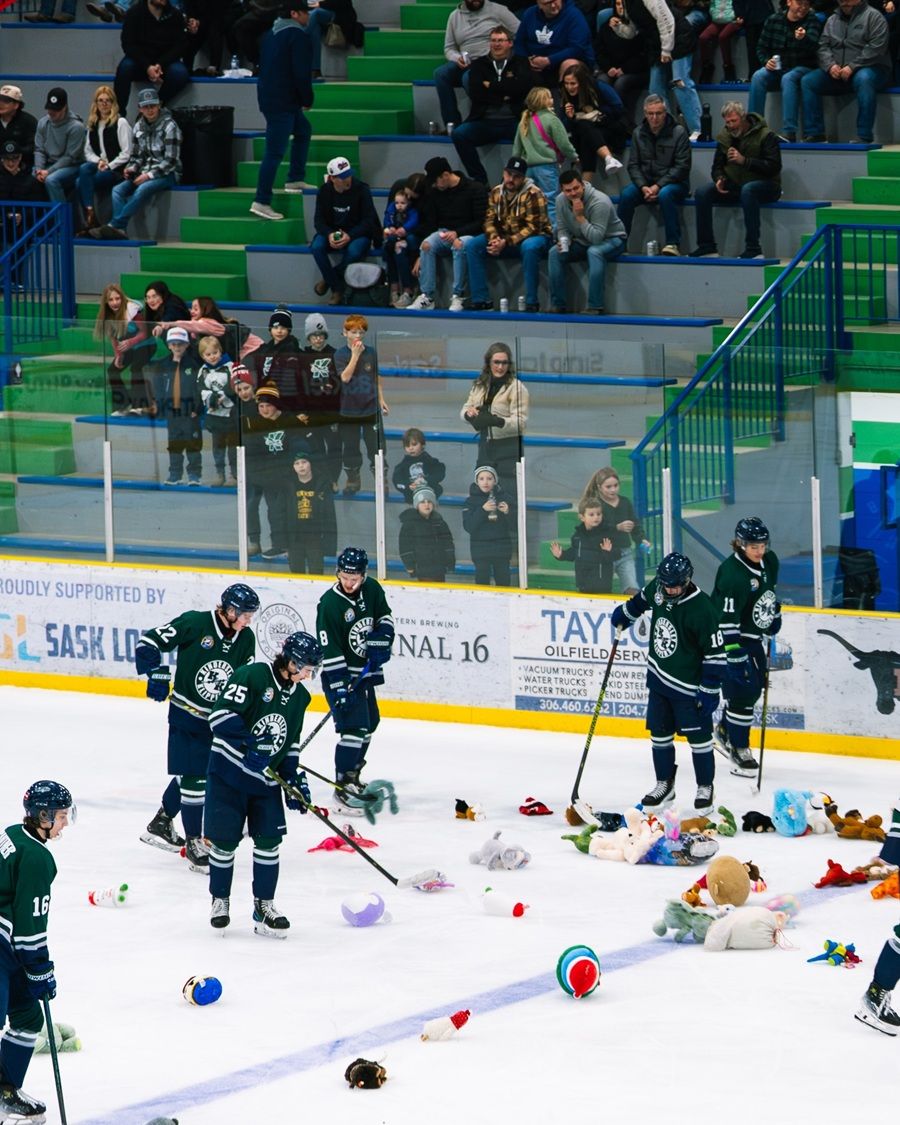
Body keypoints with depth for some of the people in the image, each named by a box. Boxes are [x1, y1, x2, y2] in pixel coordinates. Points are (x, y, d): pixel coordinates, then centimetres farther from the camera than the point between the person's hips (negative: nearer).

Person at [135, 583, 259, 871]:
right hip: (186, 714, -6)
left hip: (219, 719, 6)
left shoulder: (245, 639, 2)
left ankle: (160, 825, 36)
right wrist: (157, 674, -25)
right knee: (193, 778, -7)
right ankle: (194, 842, 3)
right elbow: (148, 642, -14)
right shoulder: (195, 623, -16)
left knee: (189, 774, 17)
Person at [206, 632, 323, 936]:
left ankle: (264, 905, 9)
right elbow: (221, 714, -23)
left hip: (266, 780, 6)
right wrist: (249, 745, -31)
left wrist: (295, 778, 9)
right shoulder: (251, 676, -15)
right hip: (229, 770, -6)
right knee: (224, 839, -1)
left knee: (268, 840, 0)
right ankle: (220, 899, 17)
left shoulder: (300, 696, 9)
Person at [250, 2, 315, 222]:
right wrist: (307, 99, -4)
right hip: (283, 102, -10)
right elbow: (302, 73, -19)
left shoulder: (271, 33, 15)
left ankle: (295, 179, 30)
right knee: (275, 152, -9)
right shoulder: (297, 36, -14)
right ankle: (261, 202, -10)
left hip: (268, 95, 10)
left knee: (303, 131, 28)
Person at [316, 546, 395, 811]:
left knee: (369, 723, 19)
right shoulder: (330, 603, -22)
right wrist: (340, 688, -25)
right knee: (354, 726, -18)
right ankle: (343, 786, -16)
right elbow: (330, 652, -23)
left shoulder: (372, 590, -4)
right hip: (341, 673, -8)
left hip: (365, 671, 8)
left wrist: (380, 640, -6)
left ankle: (352, 775, 36)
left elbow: (384, 617, 14)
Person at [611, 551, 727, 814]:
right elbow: (643, 598, 21)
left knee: (698, 736, 0)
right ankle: (664, 784, 26)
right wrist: (624, 615, 30)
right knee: (660, 733, 13)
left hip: (688, 685, -7)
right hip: (659, 679, 7)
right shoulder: (658, 588, -6)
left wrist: (709, 691, -19)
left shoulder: (702, 609, -25)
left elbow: (715, 652, -20)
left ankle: (705, 788, 14)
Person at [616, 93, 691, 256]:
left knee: (665, 194, -37)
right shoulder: (638, 133, 7)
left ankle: (673, 243, -30)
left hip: (673, 183, -3)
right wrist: (643, 187, -13)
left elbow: (682, 167, -11)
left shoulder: (678, 132, -6)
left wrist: (658, 186, -19)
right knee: (627, 194, -26)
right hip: (646, 182, 3)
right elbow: (633, 165, 5)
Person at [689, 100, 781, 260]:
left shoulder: (765, 136, -10)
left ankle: (753, 249, -38)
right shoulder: (724, 137, 9)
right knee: (702, 192, -15)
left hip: (765, 186, -6)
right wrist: (719, 179, -7)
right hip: (734, 186, 6)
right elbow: (717, 167, 17)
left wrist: (744, 161, -26)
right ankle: (707, 248, -12)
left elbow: (773, 167, -18)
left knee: (748, 190, -40)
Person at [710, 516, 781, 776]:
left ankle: (724, 731, 36)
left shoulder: (769, 561, -2)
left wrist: (774, 615, 21)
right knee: (742, 691, -10)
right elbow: (727, 619, -29)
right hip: (732, 639, -9)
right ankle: (738, 749, 2)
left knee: (756, 686, 16)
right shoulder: (733, 573, -29)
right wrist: (736, 656, -31)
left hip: (754, 637, 9)